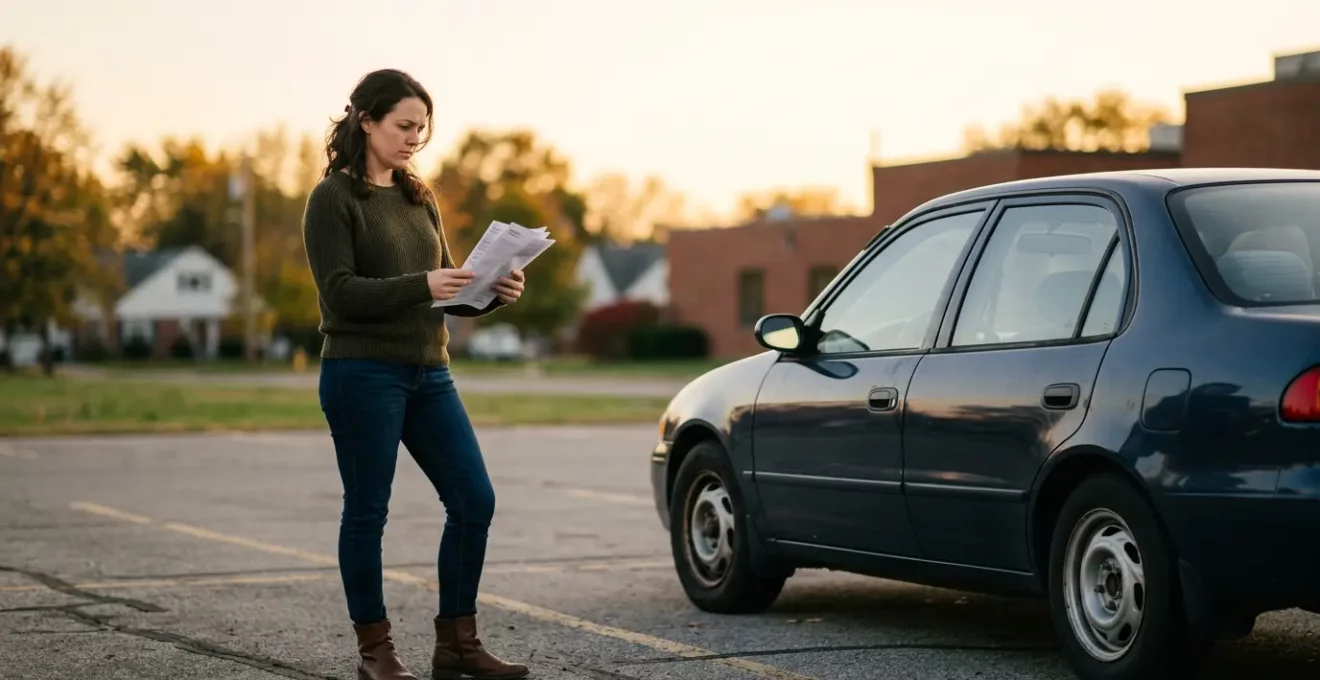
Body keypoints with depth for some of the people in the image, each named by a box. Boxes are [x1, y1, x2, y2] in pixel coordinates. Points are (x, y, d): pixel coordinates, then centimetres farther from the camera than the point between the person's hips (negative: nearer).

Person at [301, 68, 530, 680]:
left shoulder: (418, 197, 16)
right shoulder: (333, 199, -5)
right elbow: (340, 292, -15)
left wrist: (491, 293, -4)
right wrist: (422, 286, -25)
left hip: (429, 374, 7)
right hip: (362, 373, -7)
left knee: (474, 500, 1)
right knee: (367, 511, 1)